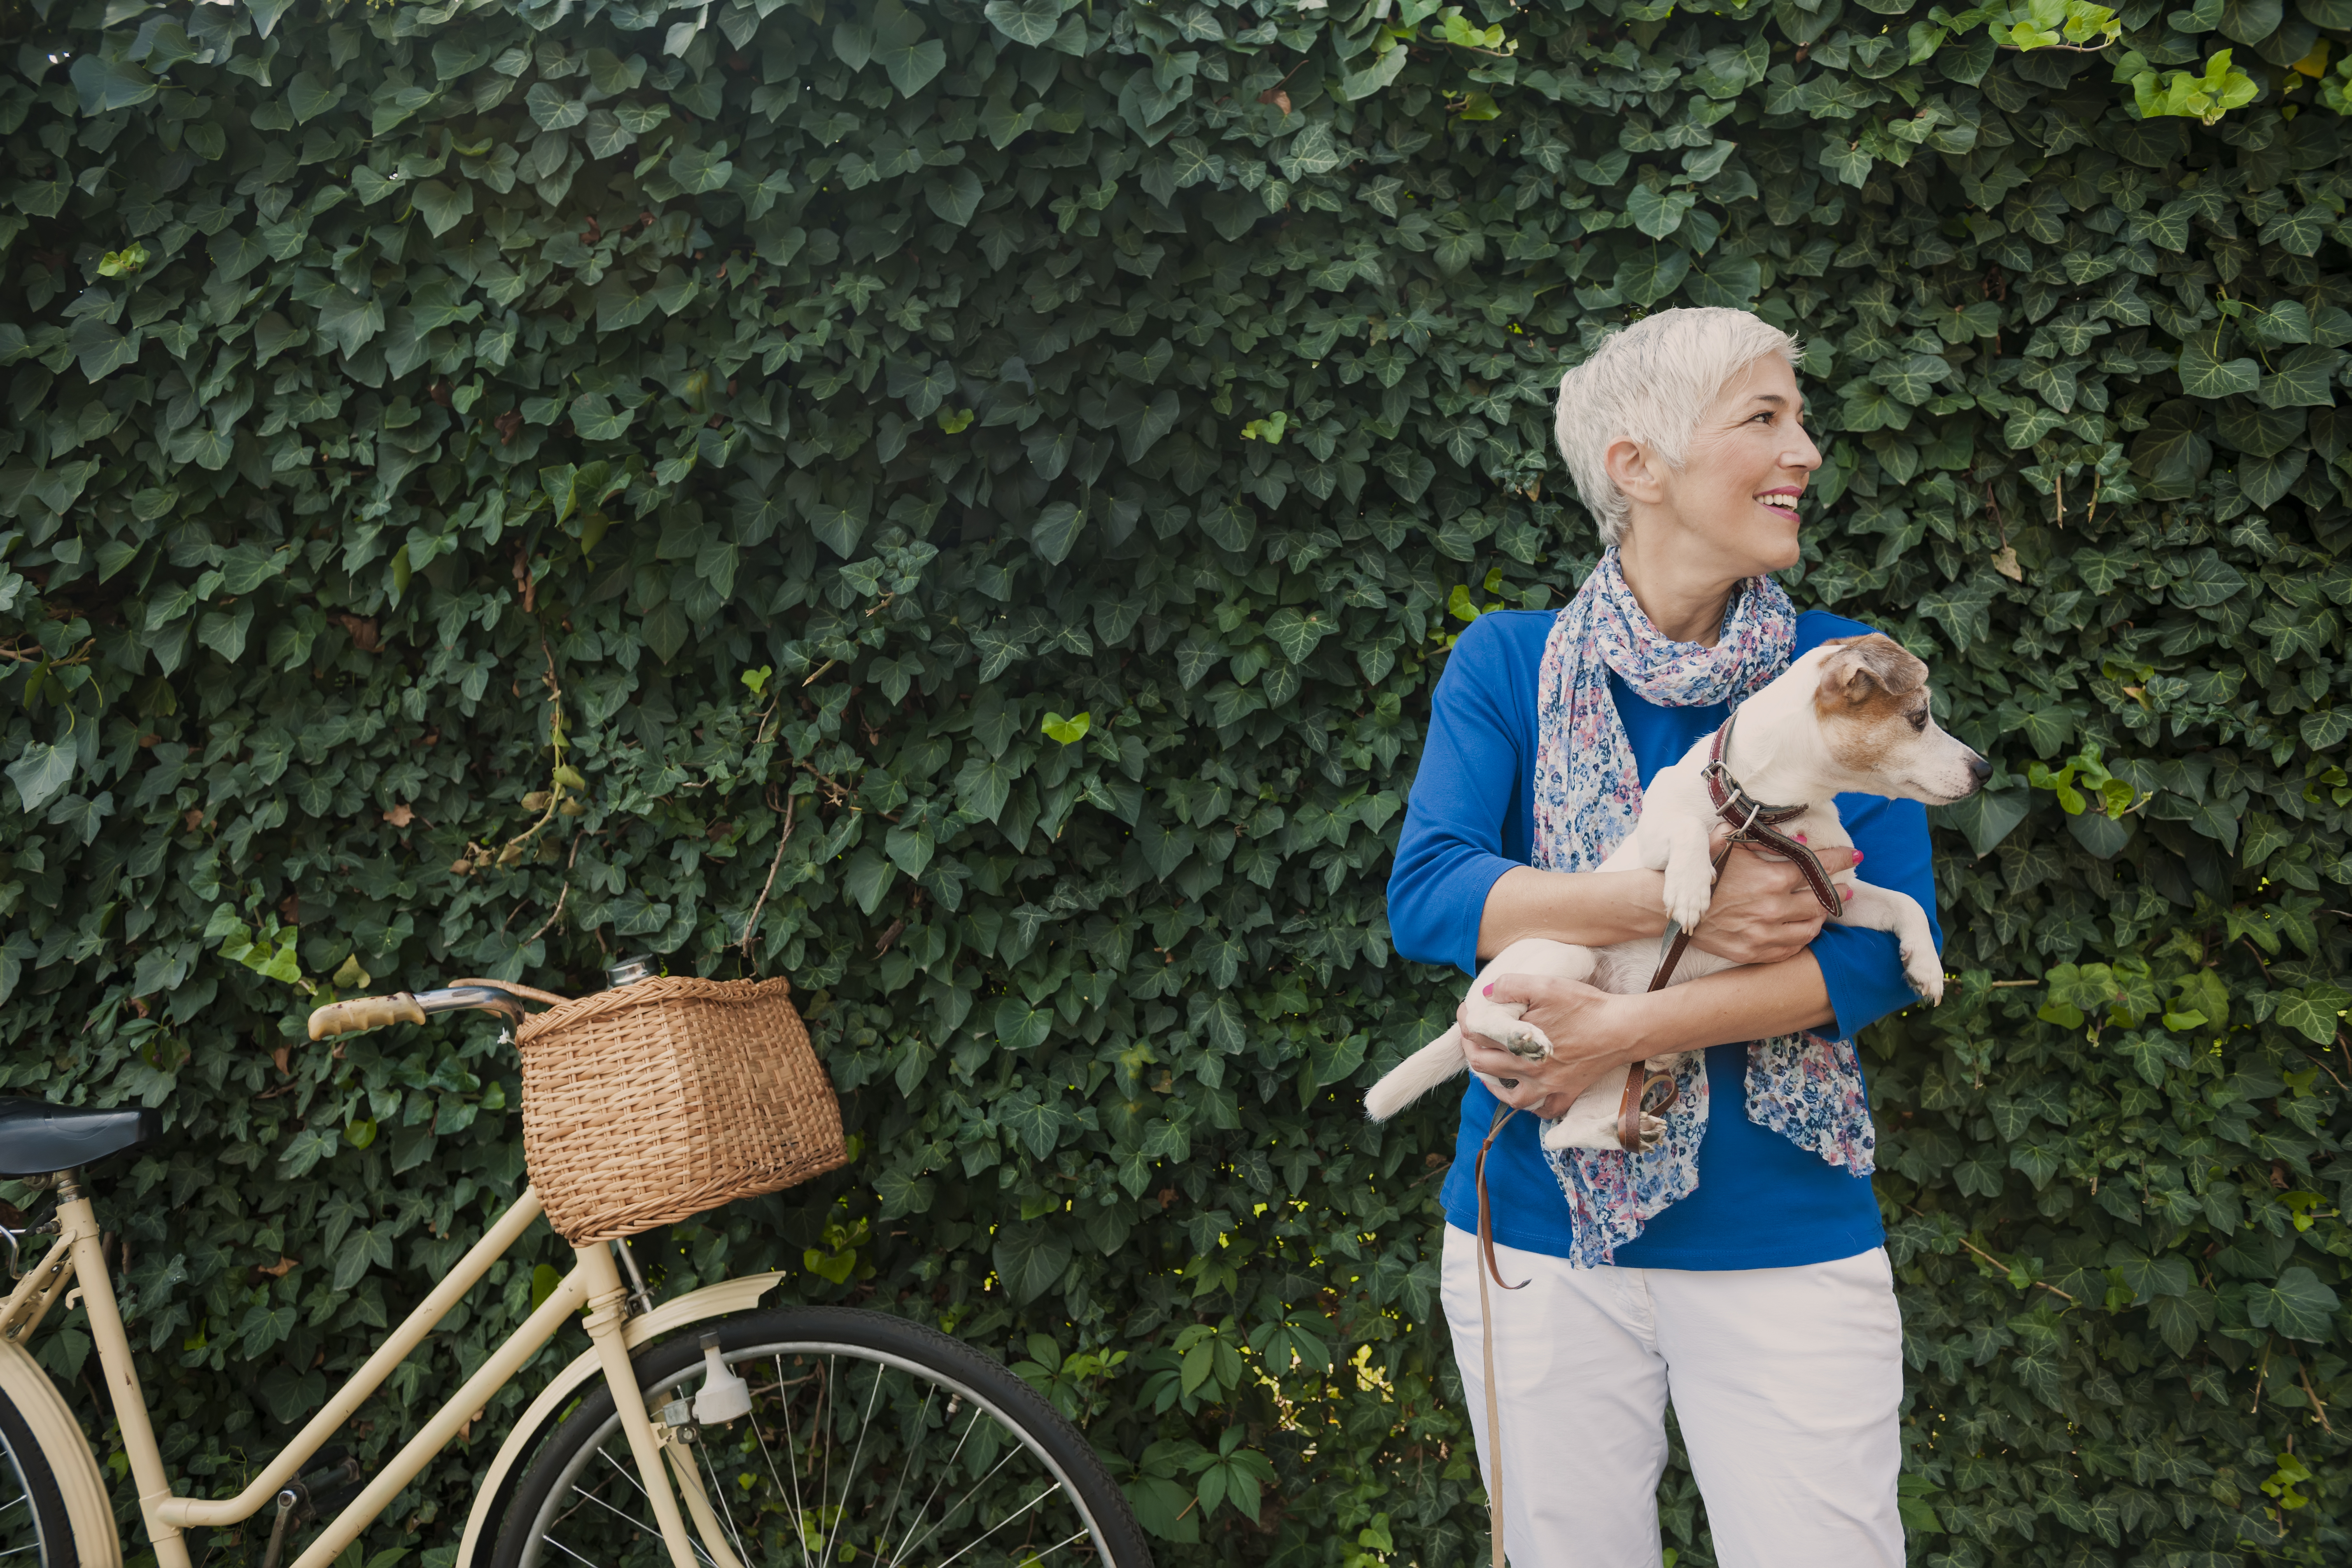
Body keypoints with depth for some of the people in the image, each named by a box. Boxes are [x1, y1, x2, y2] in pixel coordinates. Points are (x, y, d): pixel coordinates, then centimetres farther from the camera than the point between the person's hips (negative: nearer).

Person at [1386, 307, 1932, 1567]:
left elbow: (1882, 948, -9)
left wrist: (1624, 1029, -20)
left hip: (1784, 1243, 0)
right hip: (1539, 1227, 0)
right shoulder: (1510, 661, 0)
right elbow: (1426, 892, -13)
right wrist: (1679, 907, -23)